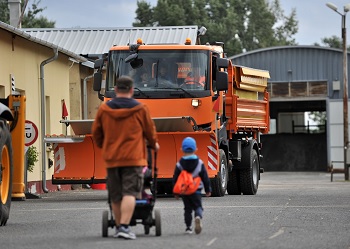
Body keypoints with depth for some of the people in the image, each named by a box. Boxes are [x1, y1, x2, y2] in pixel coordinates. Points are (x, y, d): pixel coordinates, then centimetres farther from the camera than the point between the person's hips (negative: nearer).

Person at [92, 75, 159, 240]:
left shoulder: (104, 109, 4)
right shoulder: (140, 109, -1)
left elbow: (96, 132, 13)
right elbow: (150, 131, 9)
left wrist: (102, 146, 34)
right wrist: (154, 144, 30)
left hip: (111, 158, 3)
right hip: (133, 158, -3)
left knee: (115, 196, 12)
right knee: (130, 193, -7)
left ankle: (119, 227, 19)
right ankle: (124, 227, -20)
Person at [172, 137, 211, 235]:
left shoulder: (179, 164, -2)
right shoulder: (199, 163, -3)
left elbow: (175, 179, 2)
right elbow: (205, 178, 1)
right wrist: (208, 189, 11)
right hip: (196, 190, -1)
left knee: (187, 208, 13)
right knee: (198, 206, 5)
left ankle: (188, 227, 12)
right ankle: (198, 216, -28)